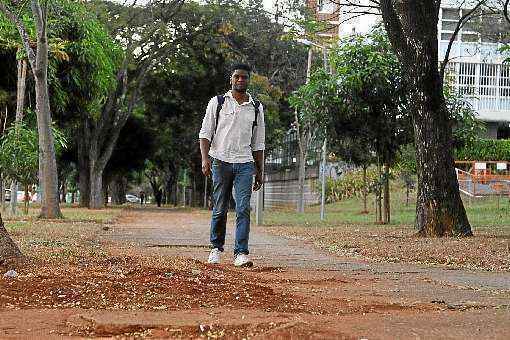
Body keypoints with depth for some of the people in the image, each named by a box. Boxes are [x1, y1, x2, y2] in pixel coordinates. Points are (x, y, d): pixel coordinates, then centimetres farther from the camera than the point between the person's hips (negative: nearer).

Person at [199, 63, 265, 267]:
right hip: (221, 161, -1)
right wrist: (205, 158, -12)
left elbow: (258, 144, 15)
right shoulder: (217, 102, 5)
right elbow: (205, 134, 2)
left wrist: (260, 171, 13)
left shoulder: (256, 108, 11)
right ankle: (216, 248, 21)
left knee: (243, 209, -9)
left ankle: (241, 254, -10)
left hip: (245, 164, 1)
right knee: (219, 210, 5)